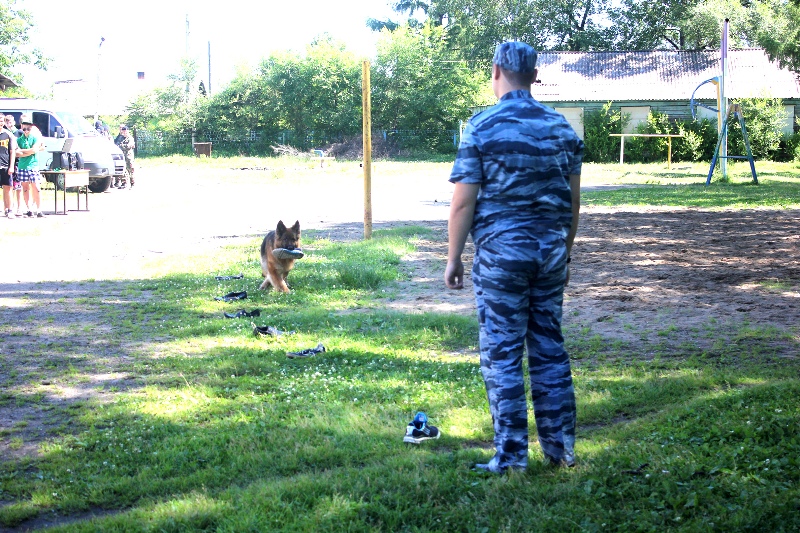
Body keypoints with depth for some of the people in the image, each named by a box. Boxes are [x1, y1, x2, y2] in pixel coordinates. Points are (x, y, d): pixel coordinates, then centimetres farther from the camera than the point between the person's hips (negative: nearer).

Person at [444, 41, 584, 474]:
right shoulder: (561, 127, 7)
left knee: (502, 352, 1)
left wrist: (453, 258, -1)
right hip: (551, 251, 5)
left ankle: (511, 454, 3)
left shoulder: (482, 127, -8)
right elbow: (573, 200, 11)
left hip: (501, 252, -5)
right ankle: (561, 444, 16)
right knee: (549, 347, 12)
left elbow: (464, 201, -9)